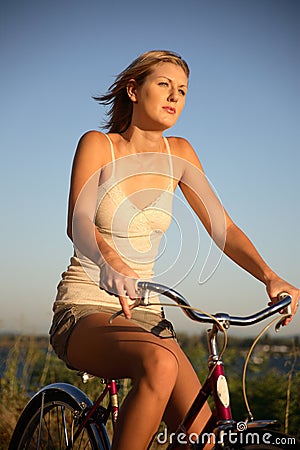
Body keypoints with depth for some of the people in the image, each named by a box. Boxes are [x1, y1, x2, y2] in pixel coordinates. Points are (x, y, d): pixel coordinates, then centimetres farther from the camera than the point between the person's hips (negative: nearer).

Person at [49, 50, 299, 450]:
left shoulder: (178, 153, 9)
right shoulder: (97, 145, -4)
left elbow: (222, 228, 5)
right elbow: (78, 223, -21)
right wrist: (110, 265, -43)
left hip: (144, 314, 5)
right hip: (85, 312, -5)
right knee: (160, 363, -37)